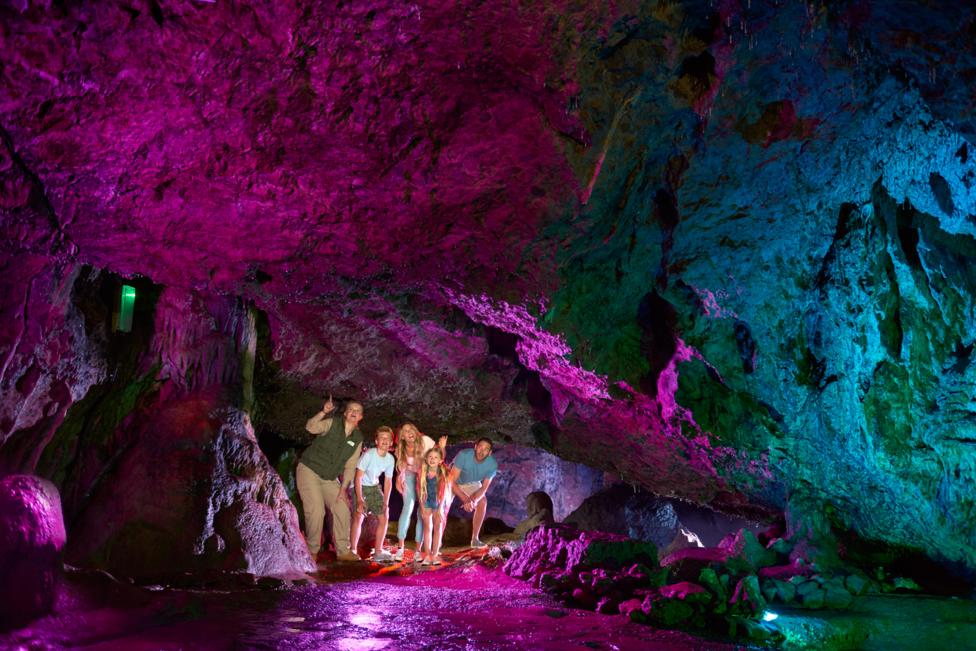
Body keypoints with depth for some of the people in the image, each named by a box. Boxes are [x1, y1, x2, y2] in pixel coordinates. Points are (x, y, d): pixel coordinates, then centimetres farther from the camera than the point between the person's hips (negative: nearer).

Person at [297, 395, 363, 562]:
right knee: (316, 511, -15)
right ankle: (312, 551, 3)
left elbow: (350, 466, 4)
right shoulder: (332, 424, -12)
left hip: (329, 478, 6)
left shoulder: (358, 439, 2)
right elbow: (311, 427, -31)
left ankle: (343, 550, 13)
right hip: (309, 470, -6)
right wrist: (323, 412, -45)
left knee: (342, 509, 0)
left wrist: (343, 488, -4)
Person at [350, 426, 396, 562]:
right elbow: (358, 477, -23)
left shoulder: (390, 459, -9)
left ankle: (378, 552, 12)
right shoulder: (369, 454, -25)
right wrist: (359, 499, -27)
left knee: (384, 517, 2)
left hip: (374, 487, 6)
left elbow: (388, 481, 0)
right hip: (359, 486, -6)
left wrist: (385, 503, -3)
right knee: (359, 516, -18)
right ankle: (353, 550, -7)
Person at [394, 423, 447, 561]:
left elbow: (440, 457, -18)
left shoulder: (425, 441, -24)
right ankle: (400, 548, -8)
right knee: (408, 508, -14)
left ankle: (418, 550, 8)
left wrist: (441, 447, -37)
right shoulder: (401, 450, -14)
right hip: (410, 477, 1)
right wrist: (398, 480, -5)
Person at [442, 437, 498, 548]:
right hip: (452, 480, -3)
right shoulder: (464, 455, -40)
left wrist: (473, 500, -37)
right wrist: (466, 499, -45)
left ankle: (475, 539, -2)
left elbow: (484, 488, -18)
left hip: (471, 483, 3)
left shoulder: (492, 465, -29)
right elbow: (452, 481, -36)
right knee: (443, 508, -15)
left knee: (482, 502, -14)